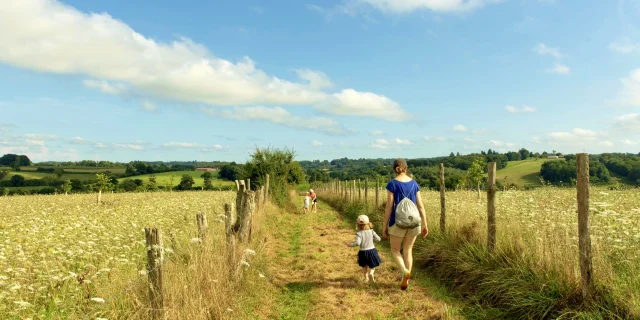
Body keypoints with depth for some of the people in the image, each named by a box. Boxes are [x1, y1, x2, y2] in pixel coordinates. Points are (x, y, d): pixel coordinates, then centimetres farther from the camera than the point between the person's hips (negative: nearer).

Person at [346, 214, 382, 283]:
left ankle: (366, 278, 27)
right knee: (372, 265, 14)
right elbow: (378, 239, -1)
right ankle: (371, 273, -14)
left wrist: (350, 245, -11)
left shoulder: (359, 233, -15)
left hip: (363, 252, -1)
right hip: (372, 250, 1)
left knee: (364, 266, 23)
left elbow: (357, 243, -25)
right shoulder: (371, 231, -5)